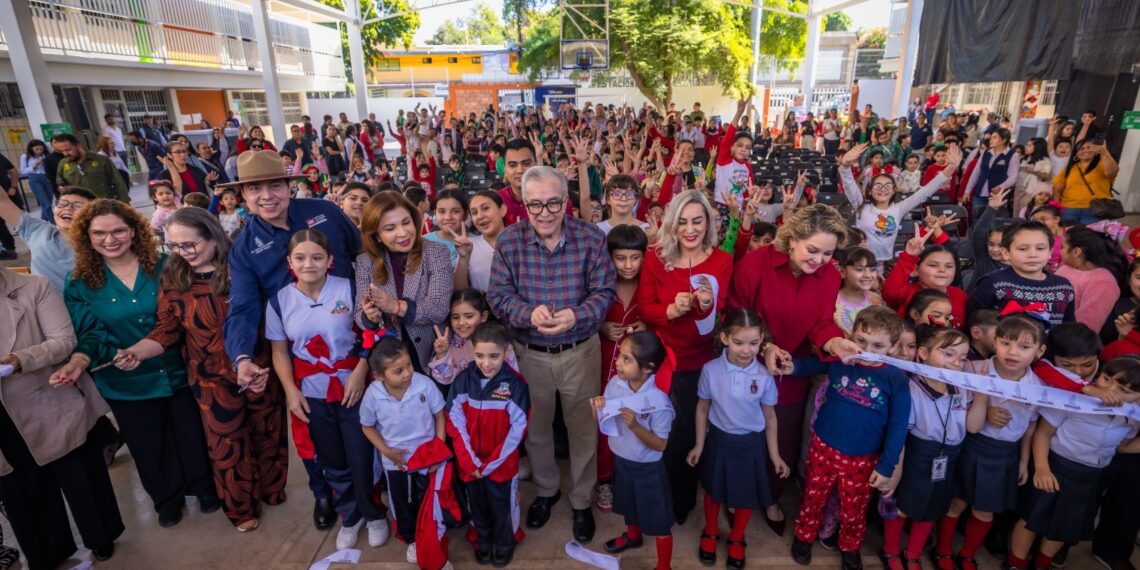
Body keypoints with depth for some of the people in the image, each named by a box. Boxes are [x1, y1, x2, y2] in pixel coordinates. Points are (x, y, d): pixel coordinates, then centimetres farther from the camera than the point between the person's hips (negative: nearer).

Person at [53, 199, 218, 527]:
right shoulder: (80, 284, -4)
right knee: (149, 447, 17)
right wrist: (79, 362, -26)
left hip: (178, 373, -1)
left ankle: (204, 487, 39)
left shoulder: (164, 267, -7)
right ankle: (167, 498, 41)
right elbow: (91, 334, -8)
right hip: (127, 384, 1)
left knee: (193, 436, 14)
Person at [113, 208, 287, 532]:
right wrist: (139, 351, -22)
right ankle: (242, 508, 36)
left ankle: (273, 490, 42)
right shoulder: (172, 278, -4)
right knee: (227, 446, 14)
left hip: (261, 370, -1)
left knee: (268, 435, 17)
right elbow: (168, 328, -4)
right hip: (212, 378, 2)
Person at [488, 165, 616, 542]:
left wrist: (577, 315, -29)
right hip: (529, 353, 1)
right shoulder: (508, 241, -9)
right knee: (536, 429, 20)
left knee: (583, 430, 15)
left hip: (580, 352, -1)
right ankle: (546, 490, 48)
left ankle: (582, 501, 40)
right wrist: (529, 313, -29)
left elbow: (604, 292, -10)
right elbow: (498, 296, -9)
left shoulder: (591, 238, -11)